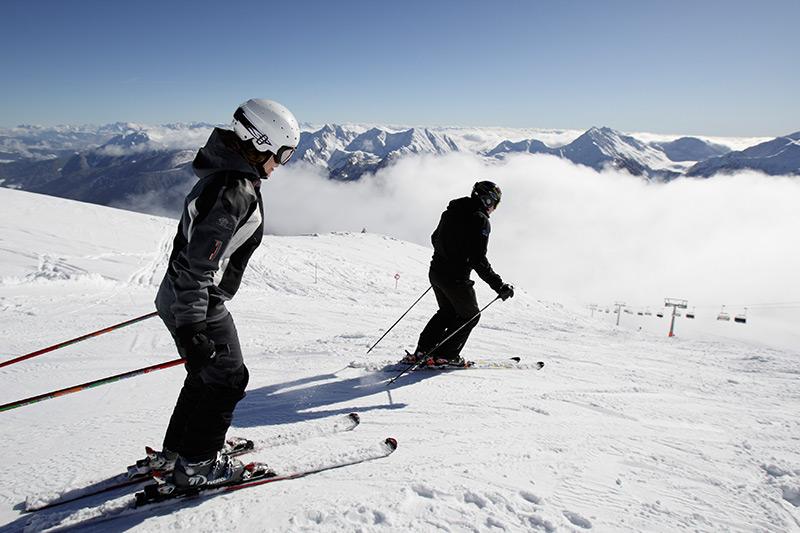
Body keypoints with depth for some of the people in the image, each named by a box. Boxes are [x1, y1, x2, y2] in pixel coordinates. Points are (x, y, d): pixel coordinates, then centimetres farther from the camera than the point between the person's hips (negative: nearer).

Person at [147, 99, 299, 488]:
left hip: (180, 298, 10)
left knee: (207, 375, 23)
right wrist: (192, 328, -29)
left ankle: (175, 451, 39)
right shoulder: (236, 191, -26)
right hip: (198, 306, -10)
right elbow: (196, 263, -30)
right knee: (227, 379, 7)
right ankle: (196, 465, 21)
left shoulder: (223, 174, 7)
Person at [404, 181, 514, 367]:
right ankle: (445, 355, 10)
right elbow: (478, 259, -21)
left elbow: (435, 238, 21)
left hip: (435, 272, 8)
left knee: (448, 312, 25)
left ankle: (422, 352, 21)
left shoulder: (451, 211, 10)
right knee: (470, 315, 12)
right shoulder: (480, 220, -15)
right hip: (455, 278, -8)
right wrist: (499, 285, -19)